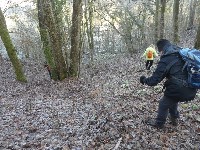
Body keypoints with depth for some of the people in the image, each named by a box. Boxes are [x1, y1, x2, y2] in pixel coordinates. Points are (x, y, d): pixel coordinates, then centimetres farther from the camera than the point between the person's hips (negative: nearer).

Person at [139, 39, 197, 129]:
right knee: (173, 101, 33)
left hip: (178, 90, -7)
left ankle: (159, 123, 37)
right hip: (191, 90, 8)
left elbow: (154, 80, -15)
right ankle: (174, 119, 51)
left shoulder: (165, 61, -16)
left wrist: (144, 80, 4)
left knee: (164, 104, 17)